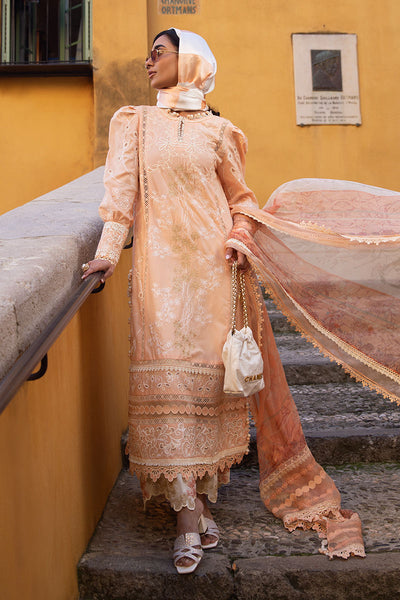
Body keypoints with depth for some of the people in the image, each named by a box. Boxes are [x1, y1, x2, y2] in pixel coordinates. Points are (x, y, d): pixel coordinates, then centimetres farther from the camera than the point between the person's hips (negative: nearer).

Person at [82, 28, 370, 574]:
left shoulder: (216, 130, 12)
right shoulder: (133, 122, 14)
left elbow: (240, 197, 15)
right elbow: (121, 188, 3)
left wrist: (240, 239, -5)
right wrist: (107, 252, -10)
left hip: (214, 264, 0)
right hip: (161, 264, 0)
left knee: (213, 370, -1)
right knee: (167, 375, -10)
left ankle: (200, 500, 12)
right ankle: (190, 516, -8)